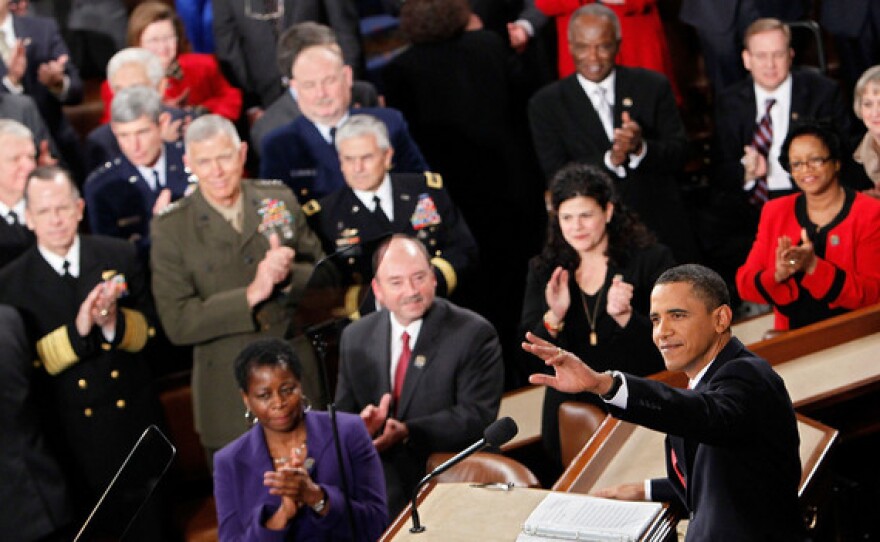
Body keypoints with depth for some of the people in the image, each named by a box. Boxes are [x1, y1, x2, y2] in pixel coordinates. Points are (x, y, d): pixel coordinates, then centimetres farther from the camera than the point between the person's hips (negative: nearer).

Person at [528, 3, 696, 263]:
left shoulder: (653, 86, 3)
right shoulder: (547, 103, -1)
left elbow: (679, 155, -1)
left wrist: (641, 147, -22)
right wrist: (610, 160, -24)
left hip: (661, 232, 2)